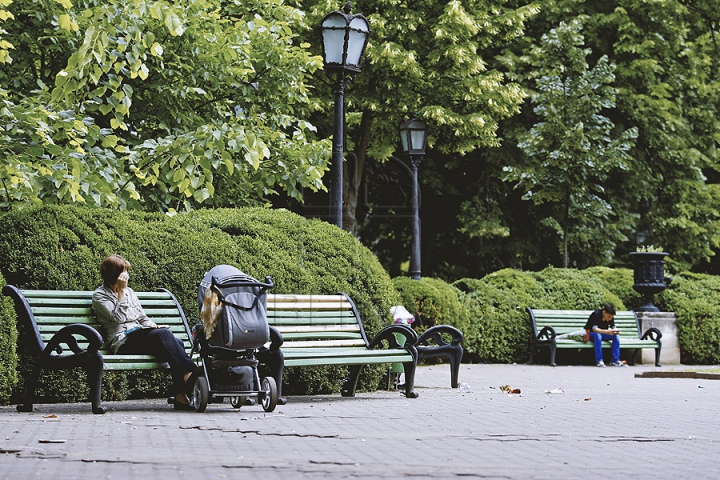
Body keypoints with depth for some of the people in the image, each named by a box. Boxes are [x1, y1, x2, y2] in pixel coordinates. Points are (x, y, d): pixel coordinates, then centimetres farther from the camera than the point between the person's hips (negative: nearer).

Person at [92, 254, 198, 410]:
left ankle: (180, 397, -33)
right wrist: (121, 290, -7)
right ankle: (189, 374, -42)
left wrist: (154, 327, 4)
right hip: (123, 342, -6)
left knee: (177, 342, -26)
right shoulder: (99, 295, 7)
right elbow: (118, 318, -8)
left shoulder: (129, 291, 26)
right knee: (165, 334, -33)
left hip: (141, 336, 6)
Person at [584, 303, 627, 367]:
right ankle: (599, 361, -36)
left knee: (616, 336, -19)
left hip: (602, 333, 6)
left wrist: (616, 331, -35)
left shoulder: (610, 316, -8)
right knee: (597, 335, -39)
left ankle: (616, 360, -19)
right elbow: (595, 329, -36)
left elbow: (613, 327, -9)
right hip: (590, 334, -6)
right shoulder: (596, 314, -26)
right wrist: (607, 332, -51)